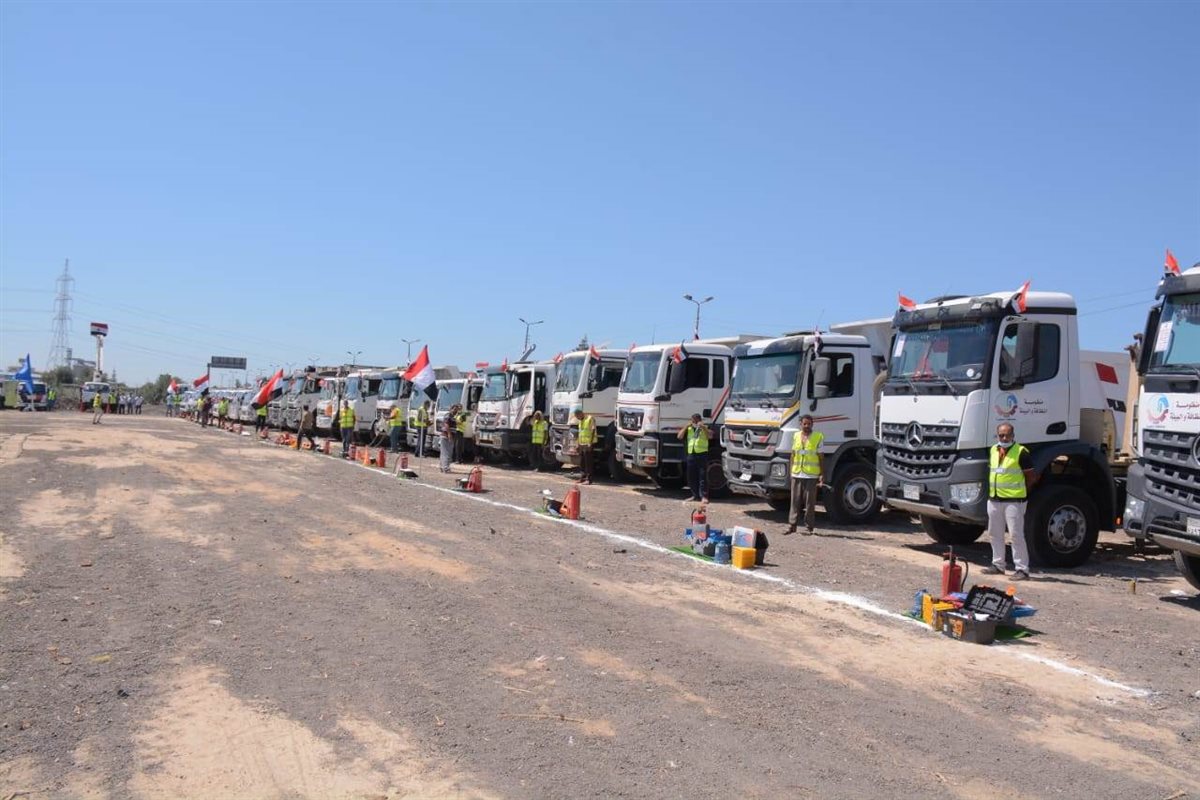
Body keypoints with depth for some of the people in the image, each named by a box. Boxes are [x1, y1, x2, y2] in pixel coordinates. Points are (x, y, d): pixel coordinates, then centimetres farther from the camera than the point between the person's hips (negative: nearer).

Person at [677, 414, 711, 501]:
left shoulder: (705, 428, 5)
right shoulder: (688, 429, 16)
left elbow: (710, 436, -14)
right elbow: (680, 436, 4)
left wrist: (703, 427, -20)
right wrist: (686, 426, -3)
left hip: (702, 454, -5)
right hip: (691, 454, 5)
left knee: (702, 476, -6)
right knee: (691, 477, 9)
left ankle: (704, 496, -5)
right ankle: (695, 495, 20)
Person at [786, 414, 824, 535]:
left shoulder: (818, 437, 0)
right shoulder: (796, 436, 11)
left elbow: (821, 457, 0)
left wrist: (822, 474, -4)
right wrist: (791, 471, 10)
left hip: (811, 475, -3)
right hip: (797, 474, 3)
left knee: (810, 502, 0)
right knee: (795, 501, 5)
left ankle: (808, 527, 7)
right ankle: (791, 525, 8)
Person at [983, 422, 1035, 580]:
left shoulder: (1021, 452, -9)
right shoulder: (993, 450, 11)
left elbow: (1031, 477, -5)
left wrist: (1020, 490, 2)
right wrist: (992, 490, 12)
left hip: (1013, 500, -7)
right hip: (994, 500, 7)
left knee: (1016, 535, -7)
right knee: (995, 534, 14)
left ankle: (1022, 569, -2)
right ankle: (998, 565, 25)